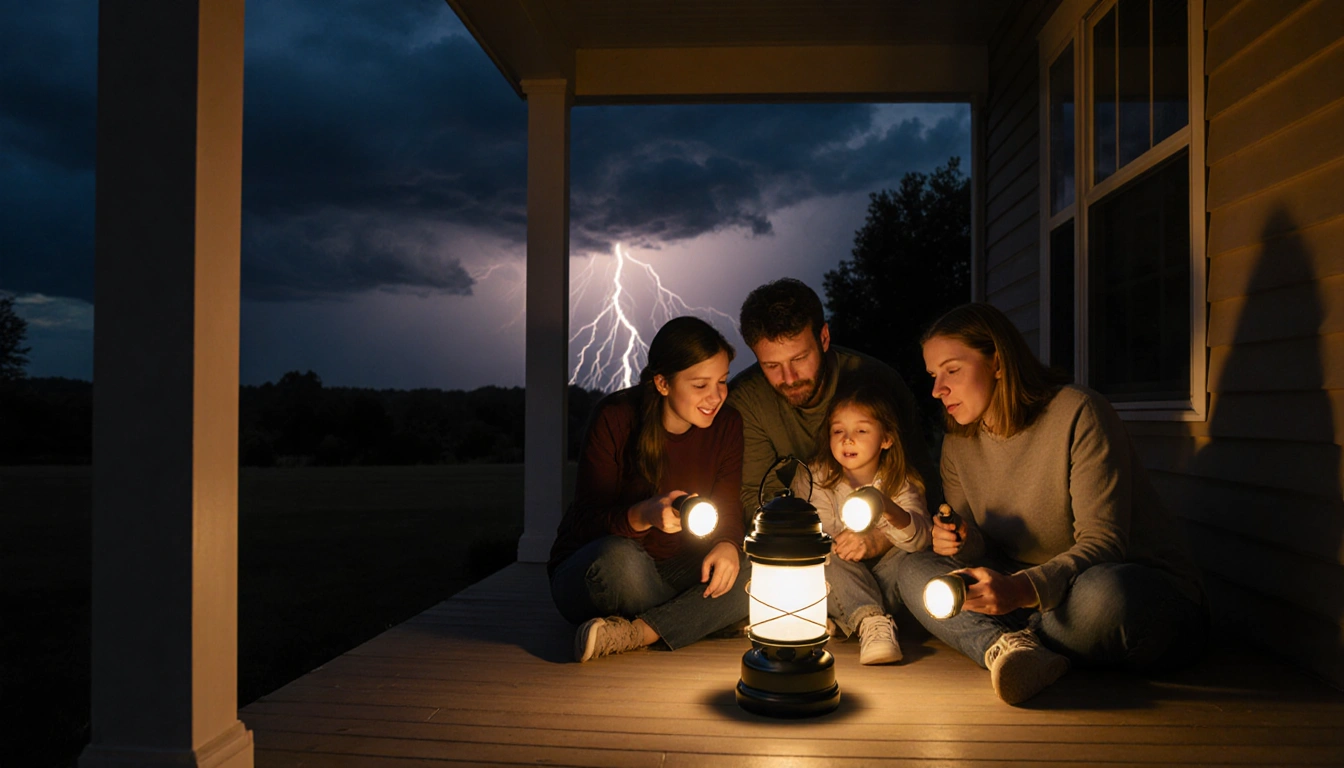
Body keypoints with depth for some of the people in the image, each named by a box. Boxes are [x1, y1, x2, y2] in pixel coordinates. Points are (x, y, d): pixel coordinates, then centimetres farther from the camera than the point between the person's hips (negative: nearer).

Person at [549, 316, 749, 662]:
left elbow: (729, 511, -1)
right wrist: (644, 515, -41)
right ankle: (695, 619, -13)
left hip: (672, 574, 5)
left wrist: (728, 545, -26)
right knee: (620, 559, -40)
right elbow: (586, 522, -19)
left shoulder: (727, 426, -5)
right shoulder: (615, 418, -18)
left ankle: (636, 633, -26)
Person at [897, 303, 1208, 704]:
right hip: (1029, 594, 6)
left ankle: (1009, 645, -13)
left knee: (1101, 592, -41)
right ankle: (1008, 647, -35)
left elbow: (1103, 543, -22)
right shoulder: (958, 445, 4)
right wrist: (964, 544, -16)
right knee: (913, 569, -11)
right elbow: (980, 553, 9)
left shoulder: (1078, 413, -16)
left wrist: (1021, 589, -38)